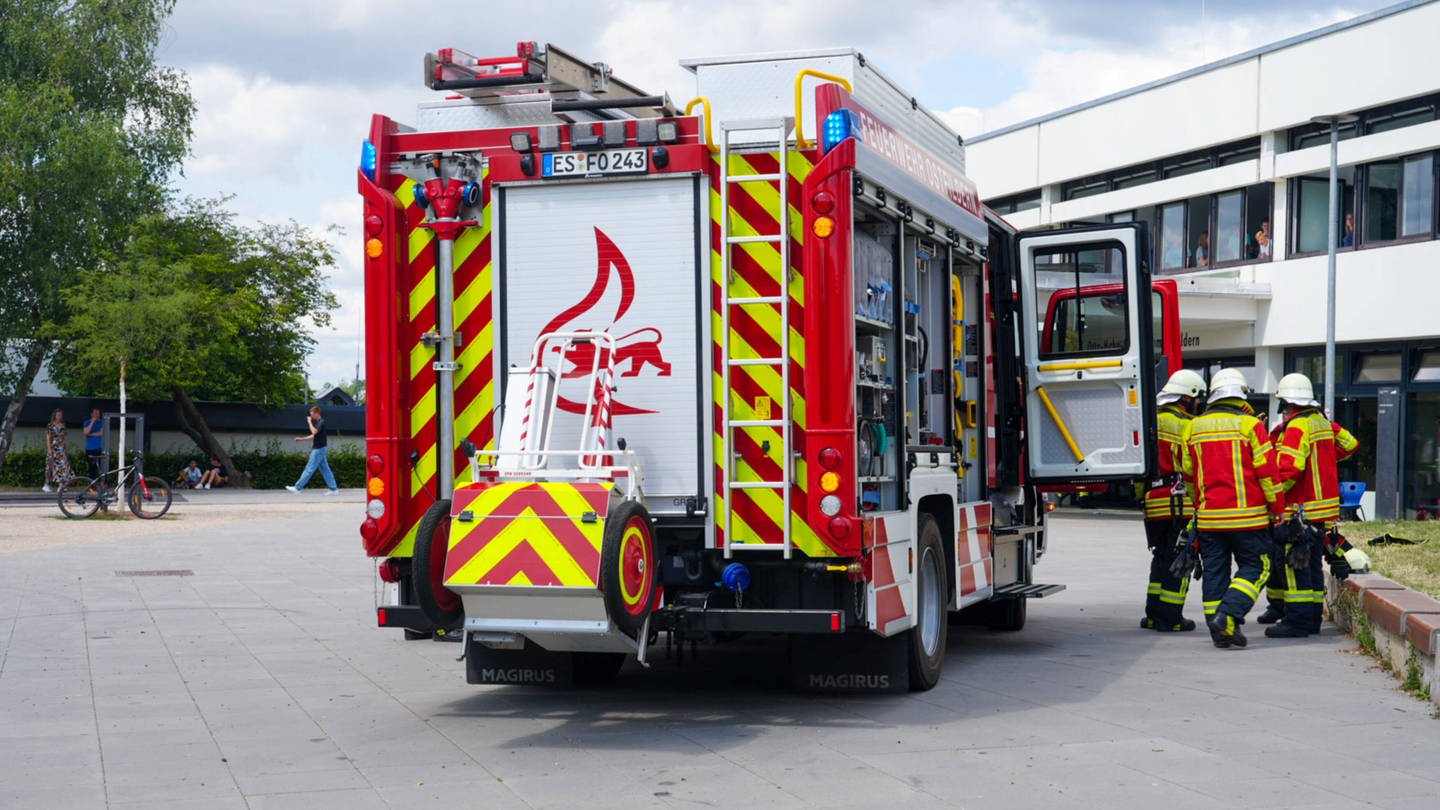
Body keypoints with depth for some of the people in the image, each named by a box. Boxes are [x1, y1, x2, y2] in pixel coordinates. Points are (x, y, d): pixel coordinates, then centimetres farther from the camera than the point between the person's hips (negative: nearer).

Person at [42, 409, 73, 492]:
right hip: (53, 448, -4)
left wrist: (67, 448, 13)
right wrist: (49, 449, -14)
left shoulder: (63, 426, 13)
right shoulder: (50, 426, -2)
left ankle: (61, 485, -8)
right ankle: (47, 485, 8)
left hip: (61, 448, 4)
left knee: (63, 465, -6)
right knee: (51, 466, -1)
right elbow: (48, 438, -6)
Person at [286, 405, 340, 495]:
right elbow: (314, 436, 25)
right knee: (325, 469, 8)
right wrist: (302, 439, 21)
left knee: (309, 469, -6)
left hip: (318, 449, -10)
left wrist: (309, 422, -17)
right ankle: (334, 489, 7)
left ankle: (297, 487, -5)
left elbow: (314, 431, -29)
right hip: (318, 448, 10)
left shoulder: (321, 422, -13)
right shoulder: (317, 422, 16)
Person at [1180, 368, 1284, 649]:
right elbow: (1266, 470, -8)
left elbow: (1187, 471, 13)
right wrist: (1277, 507, 0)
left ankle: (1219, 631, 9)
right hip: (1247, 516, -4)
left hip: (1208, 516, 4)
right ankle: (1227, 616, -12)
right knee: (1254, 568, 5)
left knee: (1215, 572, 9)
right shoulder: (1250, 425, -7)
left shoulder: (1194, 427, 6)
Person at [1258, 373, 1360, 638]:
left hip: (1299, 509, -9)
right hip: (1324, 508, 9)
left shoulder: (1296, 427, -16)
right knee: (1312, 563, 13)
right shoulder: (1322, 422, 11)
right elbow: (1349, 443, 25)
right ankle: (1313, 617, 18)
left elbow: (1289, 469, -25)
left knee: (1293, 565, -7)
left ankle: (1297, 620, -9)